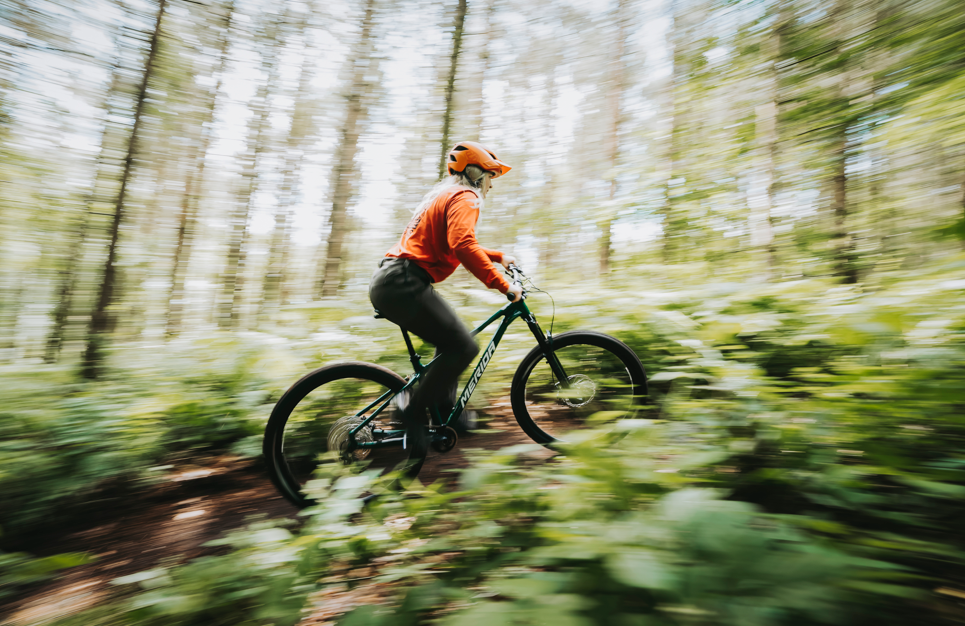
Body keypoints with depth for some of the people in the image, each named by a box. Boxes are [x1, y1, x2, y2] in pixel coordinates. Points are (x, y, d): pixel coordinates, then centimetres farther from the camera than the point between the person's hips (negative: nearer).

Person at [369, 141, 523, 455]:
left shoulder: (443, 194, 28)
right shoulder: (464, 197, -5)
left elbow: (455, 245, 37)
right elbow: (463, 246, -25)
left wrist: (499, 256, 34)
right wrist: (503, 285, -22)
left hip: (388, 281, 11)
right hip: (403, 284, -11)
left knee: (450, 340, 20)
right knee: (464, 346, -12)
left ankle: (445, 411, 24)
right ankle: (413, 414, -2)